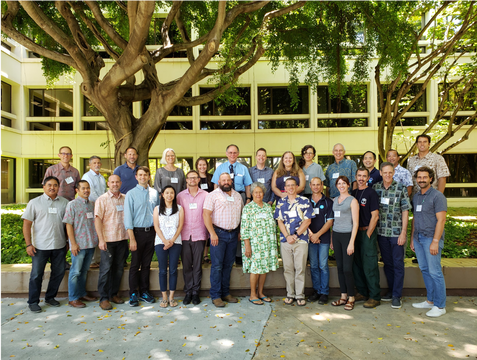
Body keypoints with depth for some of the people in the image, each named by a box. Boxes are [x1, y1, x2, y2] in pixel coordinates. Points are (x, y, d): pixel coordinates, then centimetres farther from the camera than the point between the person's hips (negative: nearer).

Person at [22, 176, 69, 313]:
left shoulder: (64, 202, 5)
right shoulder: (35, 203, 0)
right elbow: (27, 224, -2)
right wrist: (28, 244, -8)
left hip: (59, 245, 3)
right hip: (40, 246, -3)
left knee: (58, 272, 11)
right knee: (36, 274, 4)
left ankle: (50, 297, 29)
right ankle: (33, 302, 19)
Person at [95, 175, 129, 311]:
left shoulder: (125, 198, 9)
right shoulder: (102, 199, -3)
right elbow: (98, 220, -8)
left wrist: (130, 237, 11)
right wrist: (101, 239, -15)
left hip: (122, 238, 4)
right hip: (108, 240, -4)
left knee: (119, 268, 11)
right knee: (106, 269, 0)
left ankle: (114, 294, 25)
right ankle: (103, 298, 10)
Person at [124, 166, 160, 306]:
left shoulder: (155, 193, 8)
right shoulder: (131, 194, -3)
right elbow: (128, 217, -6)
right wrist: (132, 238, -12)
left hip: (151, 232, 3)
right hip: (138, 232, -3)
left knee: (146, 264, 11)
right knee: (135, 265, 3)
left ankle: (144, 292, 23)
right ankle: (133, 294, 15)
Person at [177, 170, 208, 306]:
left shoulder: (205, 195, 4)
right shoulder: (180, 196, 8)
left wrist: (208, 233, 0)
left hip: (199, 235, -1)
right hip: (184, 235, 1)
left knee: (197, 265, 4)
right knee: (186, 265, 6)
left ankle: (195, 292, 16)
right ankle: (188, 292, 17)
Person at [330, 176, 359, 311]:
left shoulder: (352, 201, -4)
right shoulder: (335, 200, 13)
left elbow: (355, 223, -8)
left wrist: (351, 243, -14)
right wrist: (332, 239, 13)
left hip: (347, 235, -5)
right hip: (336, 235, 6)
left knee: (347, 268, -5)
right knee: (340, 267, 8)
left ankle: (351, 298, 10)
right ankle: (343, 296, 19)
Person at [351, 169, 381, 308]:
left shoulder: (371, 193, -7)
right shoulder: (353, 193, 12)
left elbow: (375, 216, -11)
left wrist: (368, 234, -13)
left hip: (368, 232, -6)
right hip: (355, 232, 6)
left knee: (369, 265, -3)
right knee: (357, 264, 11)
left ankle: (375, 297, 8)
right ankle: (362, 292, 25)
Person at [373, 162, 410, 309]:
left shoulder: (401, 188, -4)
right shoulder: (375, 188, 4)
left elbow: (405, 212, -4)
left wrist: (403, 232, -9)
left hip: (397, 232, -3)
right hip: (381, 232, 3)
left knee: (398, 264, 2)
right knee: (387, 263, 13)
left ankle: (397, 296, 11)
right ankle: (391, 290, 28)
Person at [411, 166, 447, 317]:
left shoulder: (437, 196, -8)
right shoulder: (416, 196, 14)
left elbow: (441, 220, -13)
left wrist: (435, 241, -18)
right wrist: (412, 239, 16)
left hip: (431, 238, -7)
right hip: (418, 238, 7)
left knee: (435, 272, -4)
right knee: (424, 270, 12)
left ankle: (440, 306, 7)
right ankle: (430, 301, 23)